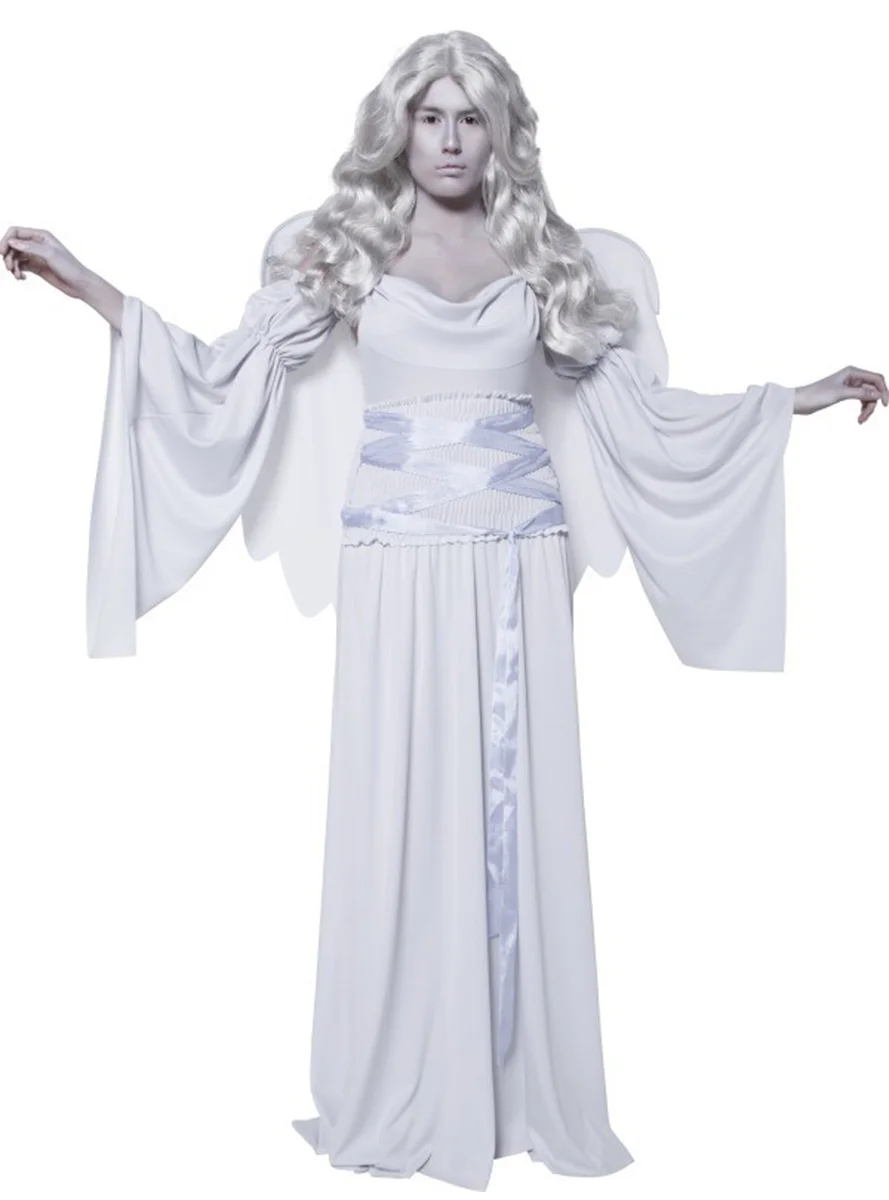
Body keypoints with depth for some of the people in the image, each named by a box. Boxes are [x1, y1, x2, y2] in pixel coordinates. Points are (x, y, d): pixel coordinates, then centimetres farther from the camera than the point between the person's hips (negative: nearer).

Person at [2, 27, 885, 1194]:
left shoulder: (549, 253, 10)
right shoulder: (343, 246, 7)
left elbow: (629, 404, 11)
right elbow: (230, 376, 2)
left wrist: (795, 398, 11)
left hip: (519, 558, 2)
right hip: (399, 560, -1)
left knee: (518, 805, 4)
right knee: (402, 807, 1)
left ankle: (523, 1084, 19)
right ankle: (403, 1088, 18)